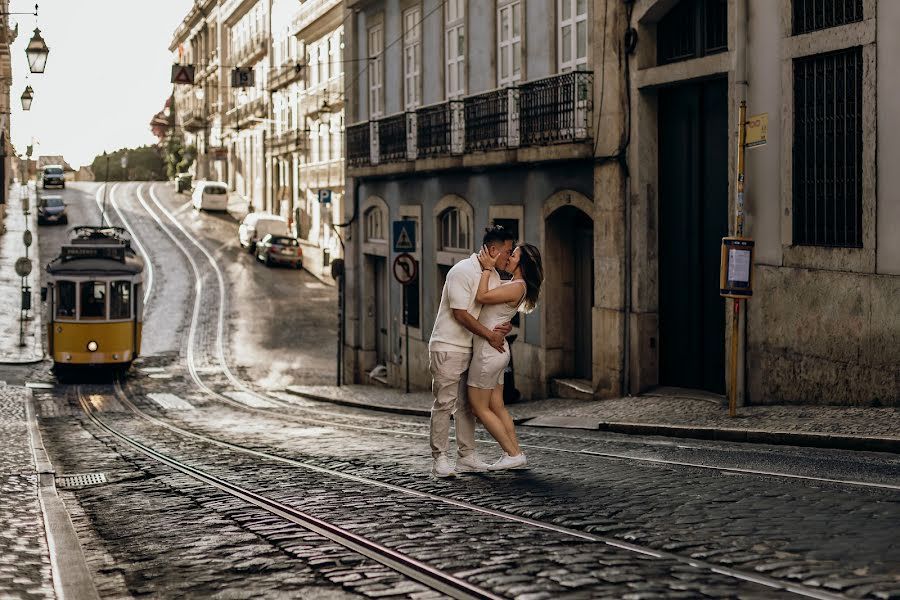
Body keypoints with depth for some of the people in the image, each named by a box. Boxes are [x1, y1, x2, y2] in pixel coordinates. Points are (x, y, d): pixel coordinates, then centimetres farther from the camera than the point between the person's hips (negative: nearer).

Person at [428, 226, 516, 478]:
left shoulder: (493, 276, 9)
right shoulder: (462, 272, -18)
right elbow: (460, 313, -21)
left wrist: (506, 326, -7)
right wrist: (490, 335, -17)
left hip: (470, 348, 9)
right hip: (447, 346, -9)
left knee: (467, 404, 10)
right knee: (444, 403, -6)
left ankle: (466, 457, 16)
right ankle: (439, 459, -2)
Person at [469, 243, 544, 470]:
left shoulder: (517, 287, -17)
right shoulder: (510, 284, 12)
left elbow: (481, 297, -23)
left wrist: (487, 268, -14)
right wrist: (487, 266, 12)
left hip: (488, 352, -9)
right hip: (497, 350, 9)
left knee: (479, 407, -1)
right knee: (497, 407, 12)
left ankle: (513, 454, 1)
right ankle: (516, 453, 14)